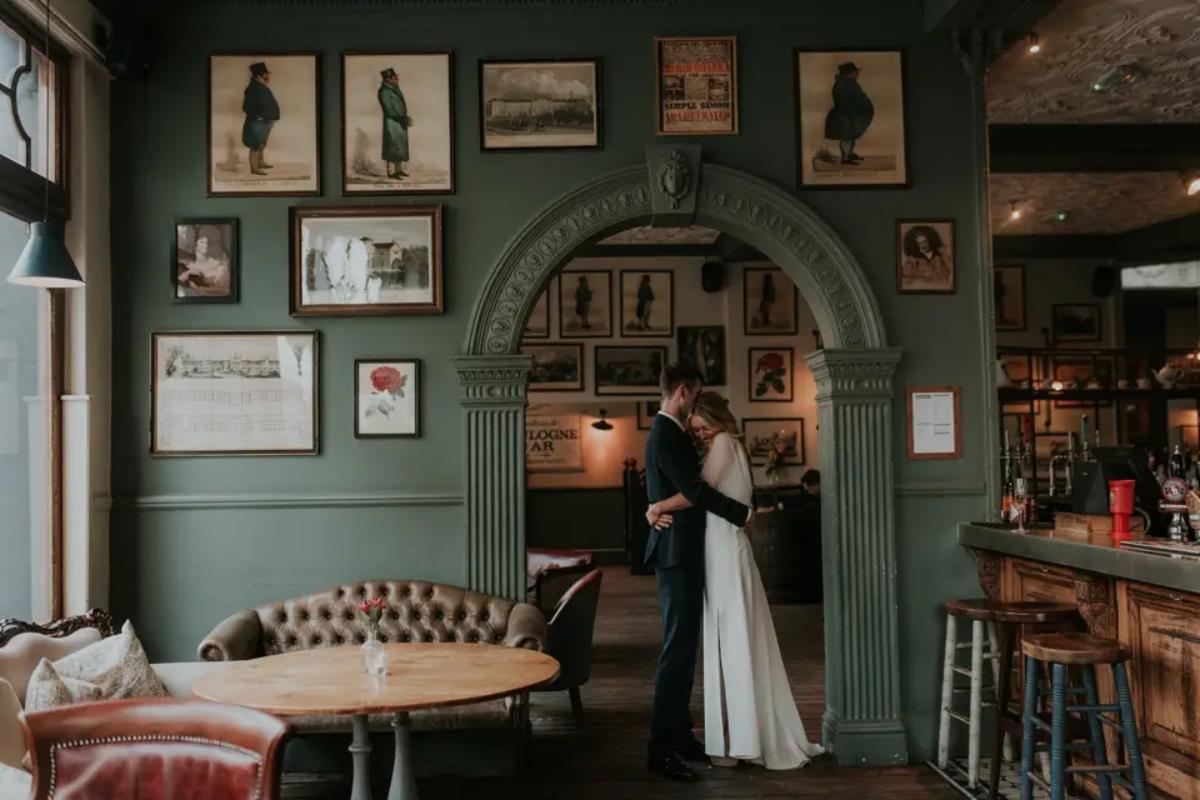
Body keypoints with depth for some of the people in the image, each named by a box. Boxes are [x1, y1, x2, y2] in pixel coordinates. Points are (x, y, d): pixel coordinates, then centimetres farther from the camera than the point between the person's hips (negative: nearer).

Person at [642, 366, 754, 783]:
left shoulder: (669, 432, 15)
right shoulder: (666, 435, -17)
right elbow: (695, 491, -22)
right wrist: (743, 512, -13)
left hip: (683, 553, 10)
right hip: (677, 554, -10)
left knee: (684, 646, 13)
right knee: (677, 648, -8)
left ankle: (679, 735, 21)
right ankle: (661, 748, -3)